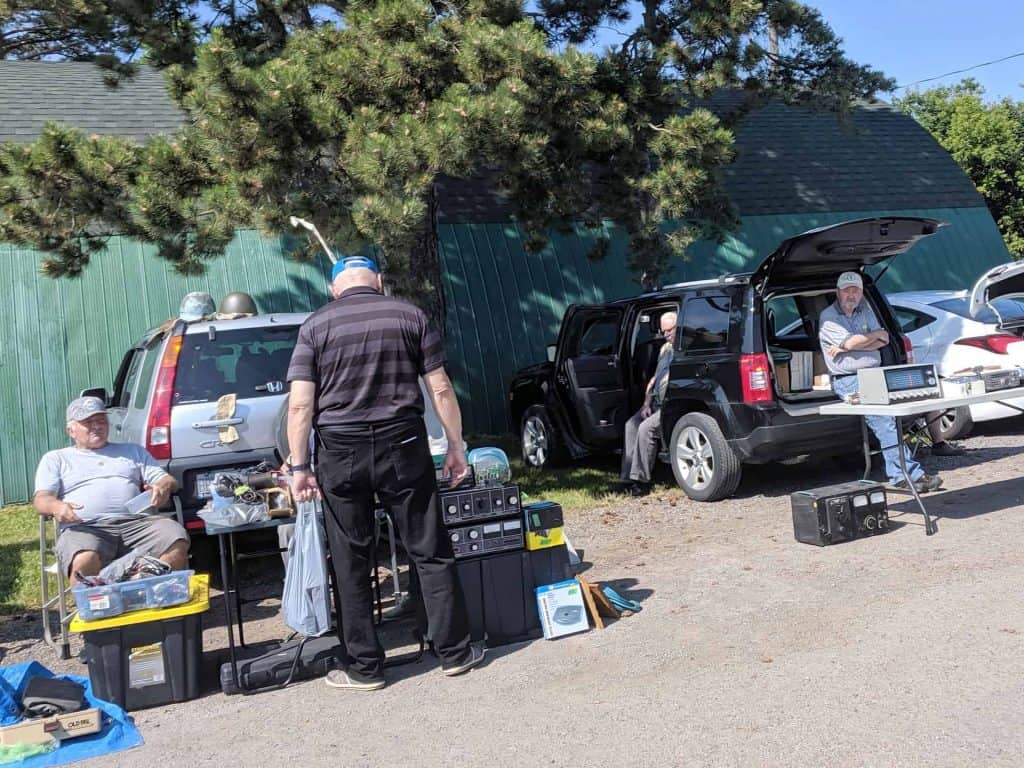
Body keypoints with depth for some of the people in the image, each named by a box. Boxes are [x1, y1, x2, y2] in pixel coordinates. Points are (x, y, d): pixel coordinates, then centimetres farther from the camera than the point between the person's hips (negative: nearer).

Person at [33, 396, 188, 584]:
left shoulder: (133, 451, 30)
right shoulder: (55, 459, 25)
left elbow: (167, 480, 21)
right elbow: (41, 499, 10)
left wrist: (163, 486, -7)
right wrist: (55, 506, -17)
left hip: (136, 523, 2)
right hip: (84, 528, -2)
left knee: (178, 542, -30)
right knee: (85, 561, -39)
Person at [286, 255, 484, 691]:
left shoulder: (315, 326, 2)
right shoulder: (410, 316, 3)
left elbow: (300, 404, -5)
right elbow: (440, 390, 1)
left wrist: (299, 466, -2)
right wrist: (456, 447, 7)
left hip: (341, 454, 0)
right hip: (403, 448, 1)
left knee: (351, 565, 9)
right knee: (431, 553, 10)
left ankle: (364, 667, 16)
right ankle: (455, 652, 17)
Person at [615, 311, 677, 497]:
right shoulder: (665, 348, 21)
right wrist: (647, 403, 10)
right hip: (657, 403, 9)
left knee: (646, 428, -24)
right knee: (631, 425, -7)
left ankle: (641, 482, -18)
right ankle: (627, 477, -8)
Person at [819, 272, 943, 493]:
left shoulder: (865, 310, 18)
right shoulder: (828, 317, 1)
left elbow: (883, 342, 6)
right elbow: (851, 342, -12)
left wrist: (847, 347, -7)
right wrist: (877, 334, 4)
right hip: (848, 381, -7)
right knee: (882, 417, -22)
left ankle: (898, 474, -11)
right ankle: (910, 473, -23)